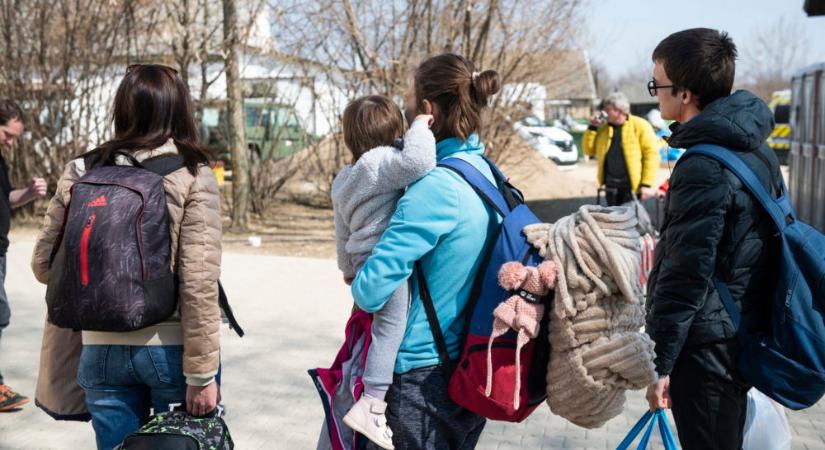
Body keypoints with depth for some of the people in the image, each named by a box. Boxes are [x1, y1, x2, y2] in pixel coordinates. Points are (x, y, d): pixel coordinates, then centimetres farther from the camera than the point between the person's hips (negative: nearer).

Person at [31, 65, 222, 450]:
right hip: (171, 349, -3)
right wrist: (201, 373, -12)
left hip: (102, 349, 3)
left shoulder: (80, 172, 2)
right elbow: (198, 282, -16)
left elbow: (44, 265, 7)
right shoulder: (191, 175, -9)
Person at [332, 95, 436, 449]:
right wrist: (420, 127, -13)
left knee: (384, 322, 18)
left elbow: (343, 232, 24)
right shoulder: (380, 163, -13)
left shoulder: (343, 181, 16)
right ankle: (370, 405, -19)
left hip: (363, 260, 10)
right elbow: (418, 161, -32)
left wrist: (348, 267, 37)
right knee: (390, 324, -12)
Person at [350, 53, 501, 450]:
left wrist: (358, 280, -4)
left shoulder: (436, 186, -24)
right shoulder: (484, 169, 1)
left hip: (424, 374, -8)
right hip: (473, 368, 8)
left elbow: (369, 291, -25)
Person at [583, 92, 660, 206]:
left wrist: (647, 184, -17)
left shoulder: (640, 126, -7)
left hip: (631, 186, -6)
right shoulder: (603, 127, 10)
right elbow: (589, 150, 14)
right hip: (611, 186, 6)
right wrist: (592, 127, 1)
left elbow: (651, 154, -10)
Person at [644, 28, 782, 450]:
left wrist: (660, 363, -17)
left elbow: (685, 276, -24)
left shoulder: (703, 169, -23)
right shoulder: (755, 147, 5)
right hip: (743, 333, 9)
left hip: (705, 346, -9)